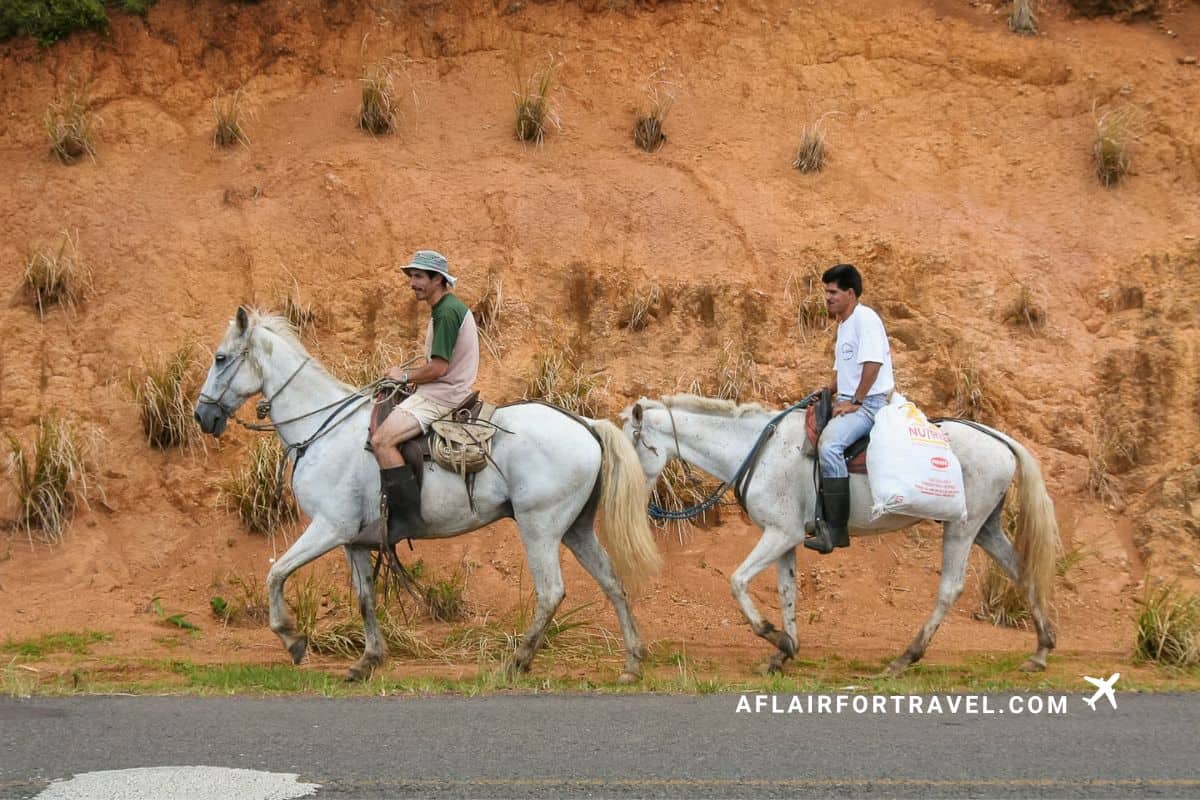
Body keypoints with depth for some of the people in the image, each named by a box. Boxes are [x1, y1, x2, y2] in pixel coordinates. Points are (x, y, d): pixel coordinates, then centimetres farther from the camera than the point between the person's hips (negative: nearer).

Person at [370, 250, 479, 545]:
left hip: (442, 396, -11)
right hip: (442, 391, 11)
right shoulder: (449, 308, 16)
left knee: (382, 440, -23)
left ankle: (406, 515, -23)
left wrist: (406, 377, -7)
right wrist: (413, 382, 14)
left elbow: (439, 368, -22)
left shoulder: (447, 312, -17)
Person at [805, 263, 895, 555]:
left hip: (869, 403, -11)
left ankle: (836, 529, -33)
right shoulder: (844, 324, 19)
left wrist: (854, 401, -20)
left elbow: (872, 363, -22)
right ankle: (819, 516, 8)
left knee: (829, 445, -32)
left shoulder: (865, 319, -12)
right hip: (848, 402, 11)